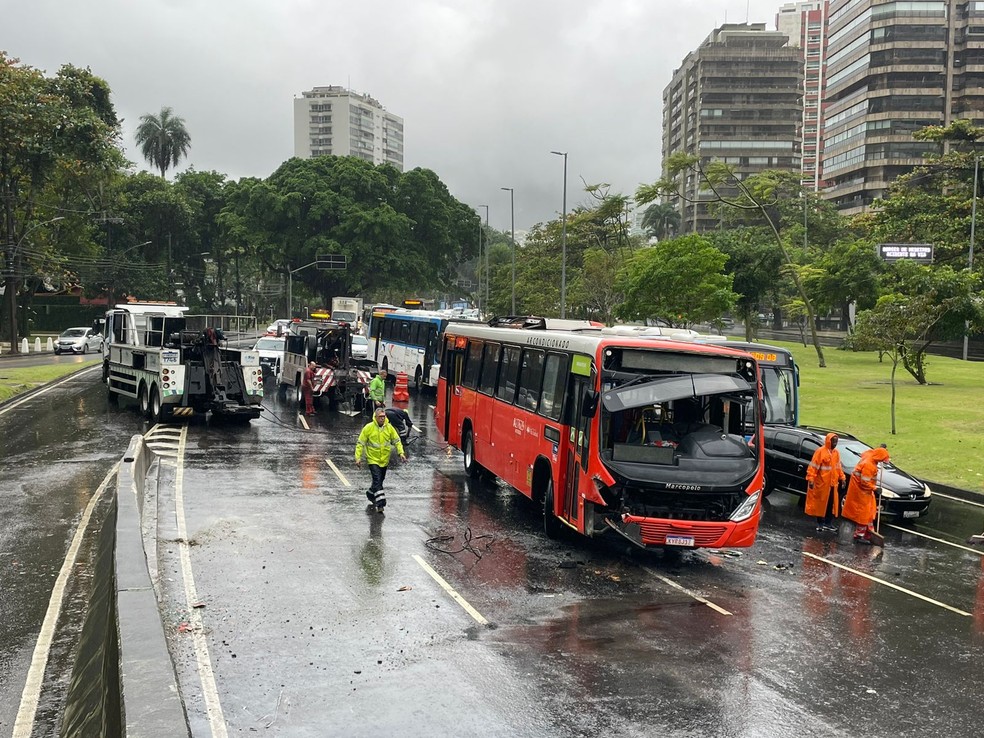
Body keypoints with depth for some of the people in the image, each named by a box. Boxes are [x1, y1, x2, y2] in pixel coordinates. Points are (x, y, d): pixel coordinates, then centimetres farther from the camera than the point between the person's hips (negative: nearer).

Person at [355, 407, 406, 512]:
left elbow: (397, 441, 6)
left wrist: (401, 453, -6)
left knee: (380, 480, 17)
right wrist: (358, 457, -12)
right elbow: (360, 443, -6)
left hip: (384, 460, 4)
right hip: (373, 460, -4)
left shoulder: (389, 427, -2)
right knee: (377, 480, -17)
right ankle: (380, 503, -19)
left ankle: (371, 495, 42)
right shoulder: (368, 428, -11)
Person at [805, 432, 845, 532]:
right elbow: (813, 466, -14)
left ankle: (828, 523, 17)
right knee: (821, 503, 2)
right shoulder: (820, 451, -13)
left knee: (831, 504, 8)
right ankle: (820, 523, 11)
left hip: (832, 483, 6)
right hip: (822, 483, -6)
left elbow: (838, 467, 19)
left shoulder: (836, 453, 9)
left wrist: (842, 478, 13)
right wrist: (810, 479, -18)